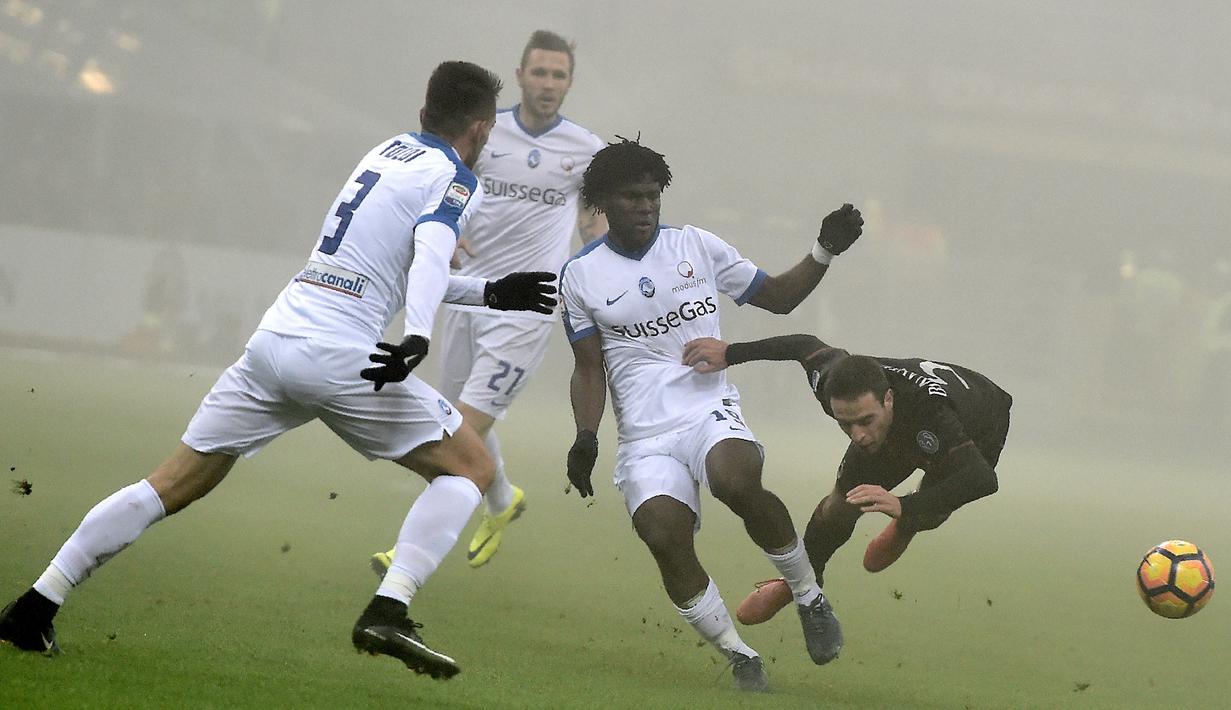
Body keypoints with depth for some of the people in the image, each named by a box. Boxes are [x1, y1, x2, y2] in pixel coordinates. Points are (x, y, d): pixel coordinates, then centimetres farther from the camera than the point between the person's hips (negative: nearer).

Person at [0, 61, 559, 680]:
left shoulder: (390, 149, 24)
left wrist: (490, 294, 39)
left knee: (174, 484, 11)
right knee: (470, 467, 6)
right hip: (341, 357, -7)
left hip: (273, 342, 7)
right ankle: (387, 612, -11)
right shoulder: (455, 179, 1)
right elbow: (429, 255, -19)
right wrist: (418, 338, -34)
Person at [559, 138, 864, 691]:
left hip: (711, 412, -1)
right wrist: (585, 437, -5)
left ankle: (808, 594, -13)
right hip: (643, 435, 1)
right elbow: (589, 368, 10)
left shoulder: (697, 246, 10)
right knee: (663, 536, -25)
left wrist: (825, 252, 5)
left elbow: (777, 298, 18)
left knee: (736, 481, -34)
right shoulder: (580, 275, 8)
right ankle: (738, 655, -9)